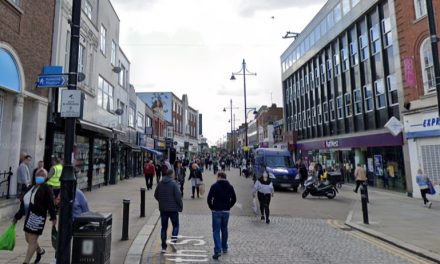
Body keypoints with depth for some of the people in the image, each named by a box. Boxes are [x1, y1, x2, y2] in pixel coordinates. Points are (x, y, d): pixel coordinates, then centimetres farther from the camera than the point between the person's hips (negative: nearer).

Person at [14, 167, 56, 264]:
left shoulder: (46, 189, -11)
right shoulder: (32, 187, 13)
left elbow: (50, 204, -17)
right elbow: (24, 202, 19)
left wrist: (53, 217, -22)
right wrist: (17, 216, 21)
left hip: (38, 217, -9)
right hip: (29, 216, 9)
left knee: (32, 241, -2)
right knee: (28, 239, 20)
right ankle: (40, 251, 44)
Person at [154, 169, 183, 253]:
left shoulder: (160, 183, 3)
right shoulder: (173, 183, -14)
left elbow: (156, 195, 11)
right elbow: (178, 196, -16)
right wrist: (181, 206, -3)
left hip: (163, 209, 5)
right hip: (173, 208, -4)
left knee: (164, 227, 12)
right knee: (175, 225, 12)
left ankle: (164, 247, 14)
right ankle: (173, 239, -8)